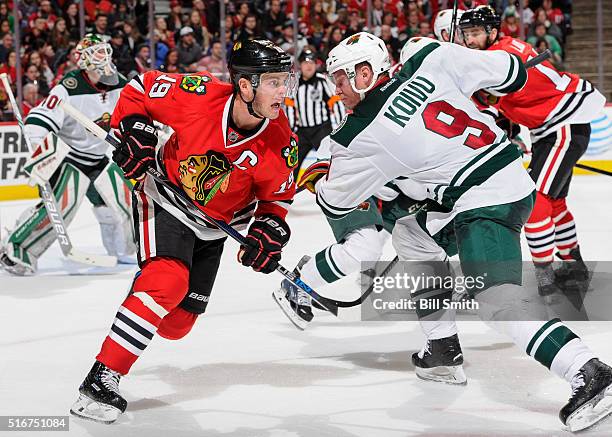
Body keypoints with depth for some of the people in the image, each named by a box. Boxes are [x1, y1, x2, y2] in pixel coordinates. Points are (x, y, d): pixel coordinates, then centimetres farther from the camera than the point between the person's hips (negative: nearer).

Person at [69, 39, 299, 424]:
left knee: (177, 324, 7)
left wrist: (269, 233, -16)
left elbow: (277, 196, -1)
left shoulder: (281, 143, -17)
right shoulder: (198, 96, -26)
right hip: (166, 202, -5)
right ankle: (100, 380, -25)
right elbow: (140, 89, -9)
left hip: (213, 229, 5)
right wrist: (134, 133, -19)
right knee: (167, 284, -28)